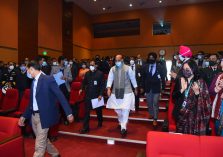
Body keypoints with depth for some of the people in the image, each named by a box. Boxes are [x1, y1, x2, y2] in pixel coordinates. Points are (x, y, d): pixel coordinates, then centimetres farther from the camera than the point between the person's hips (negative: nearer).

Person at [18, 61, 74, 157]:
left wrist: (68, 113, -20)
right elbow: (32, 102, 17)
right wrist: (24, 116, 14)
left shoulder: (48, 79, -14)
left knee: (39, 145, -1)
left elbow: (60, 96, -17)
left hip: (44, 116, -8)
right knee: (43, 140, 21)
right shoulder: (34, 81, 11)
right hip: (34, 115, 8)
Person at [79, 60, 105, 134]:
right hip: (88, 95, 2)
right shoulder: (87, 73, 6)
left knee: (98, 110, 16)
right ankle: (85, 128, 7)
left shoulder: (100, 73, -6)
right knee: (86, 112, 0)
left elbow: (102, 85, -9)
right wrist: (82, 89, -7)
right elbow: (84, 82, 12)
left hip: (97, 95, -2)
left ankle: (100, 123, 40)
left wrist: (101, 94, -16)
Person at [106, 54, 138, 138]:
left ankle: (123, 128, 2)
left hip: (126, 92, -3)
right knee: (117, 109, 14)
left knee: (125, 109, -7)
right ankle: (121, 122, 40)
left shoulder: (127, 68, -5)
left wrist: (135, 88, 11)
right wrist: (109, 88, -15)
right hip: (116, 92, 3)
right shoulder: (112, 69, 2)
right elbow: (110, 79, -1)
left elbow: (133, 78, 4)